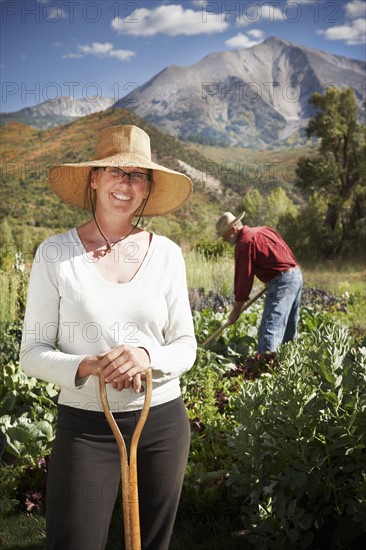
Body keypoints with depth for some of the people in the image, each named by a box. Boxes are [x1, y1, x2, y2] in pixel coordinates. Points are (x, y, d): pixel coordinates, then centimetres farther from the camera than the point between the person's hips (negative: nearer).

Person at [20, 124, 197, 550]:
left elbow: (185, 347, 3)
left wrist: (148, 356, -18)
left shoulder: (166, 254, 0)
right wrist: (87, 367, -23)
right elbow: (33, 352, -4)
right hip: (84, 426, -2)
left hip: (163, 420, 3)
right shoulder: (55, 253, -6)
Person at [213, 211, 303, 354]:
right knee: (289, 328, 17)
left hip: (282, 281, -10)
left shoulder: (244, 242, -9)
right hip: (297, 275, 10)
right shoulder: (263, 230, 17)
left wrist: (236, 309, -2)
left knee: (269, 327, -16)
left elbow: (244, 278, -9)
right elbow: (287, 252, 18)